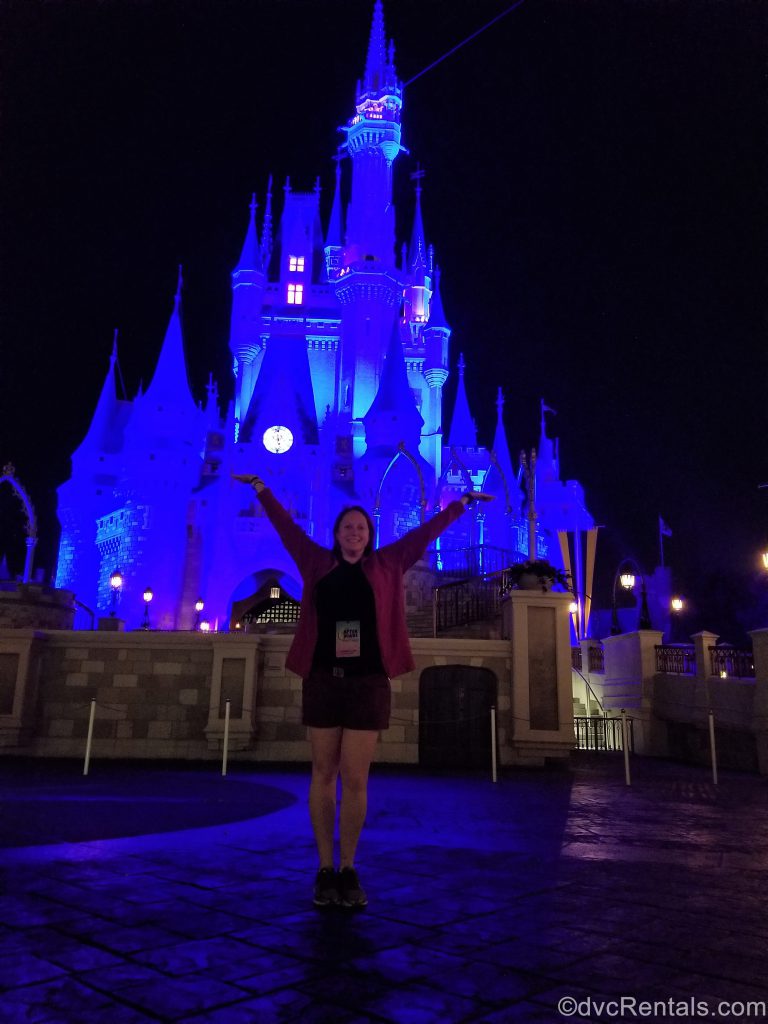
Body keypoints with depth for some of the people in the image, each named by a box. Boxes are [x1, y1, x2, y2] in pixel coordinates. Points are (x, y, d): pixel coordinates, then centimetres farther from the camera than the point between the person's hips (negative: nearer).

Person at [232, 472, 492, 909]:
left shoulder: (386, 566, 9)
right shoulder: (317, 563, 10)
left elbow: (427, 532, 14)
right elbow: (285, 524, 17)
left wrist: (462, 503, 20)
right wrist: (259, 487, 25)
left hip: (369, 683, -1)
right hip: (323, 681, 1)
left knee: (355, 780, -1)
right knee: (324, 776, 7)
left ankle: (348, 870, 14)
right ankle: (325, 870, 17)